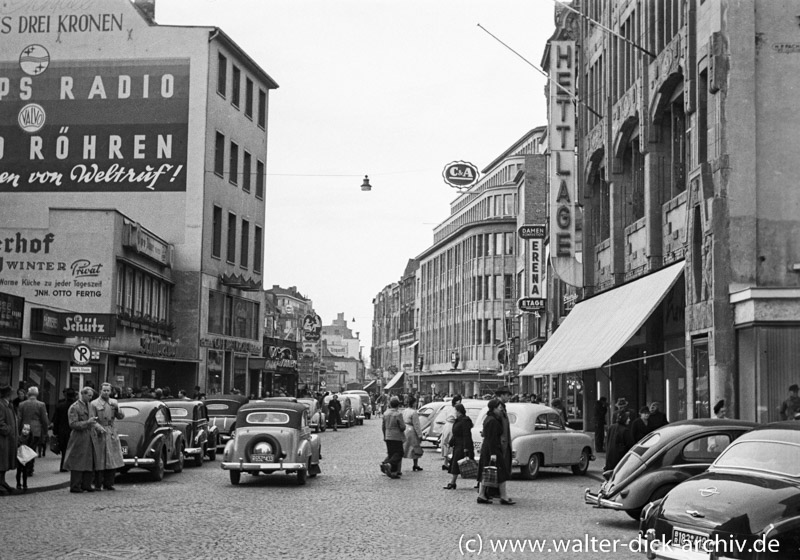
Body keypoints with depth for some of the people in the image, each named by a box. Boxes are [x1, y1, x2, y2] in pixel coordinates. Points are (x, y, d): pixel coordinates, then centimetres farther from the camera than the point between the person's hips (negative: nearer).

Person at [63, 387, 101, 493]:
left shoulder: (89, 405, 15)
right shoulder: (74, 407, -8)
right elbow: (73, 424, -14)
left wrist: (95, 424, 7)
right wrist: (87, 422, -21)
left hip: (90, 438, 7)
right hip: (79, 438, -7)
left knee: (90, 463, 7)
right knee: (78, 464, -4)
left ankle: (86, 485, 14)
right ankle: (75, 487, 2)